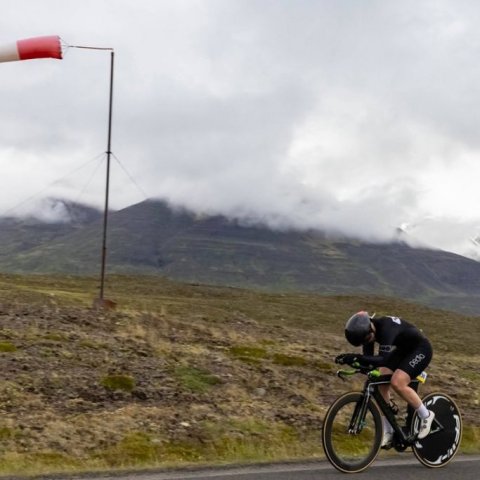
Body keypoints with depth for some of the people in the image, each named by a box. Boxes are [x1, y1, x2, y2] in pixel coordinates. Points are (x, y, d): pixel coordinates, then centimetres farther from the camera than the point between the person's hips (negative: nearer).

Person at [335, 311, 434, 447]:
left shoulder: (386, 328, -37)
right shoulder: (367, 329, -14)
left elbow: (383, 360, -45)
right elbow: (369, 357, -12)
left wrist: (357, 358, -55)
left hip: (420, 349, -8)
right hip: (402, 350, 8)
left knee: (397, 383, -26)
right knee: (381, 384, -6)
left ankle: (426, 416, -3)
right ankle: (388, 433, 4)